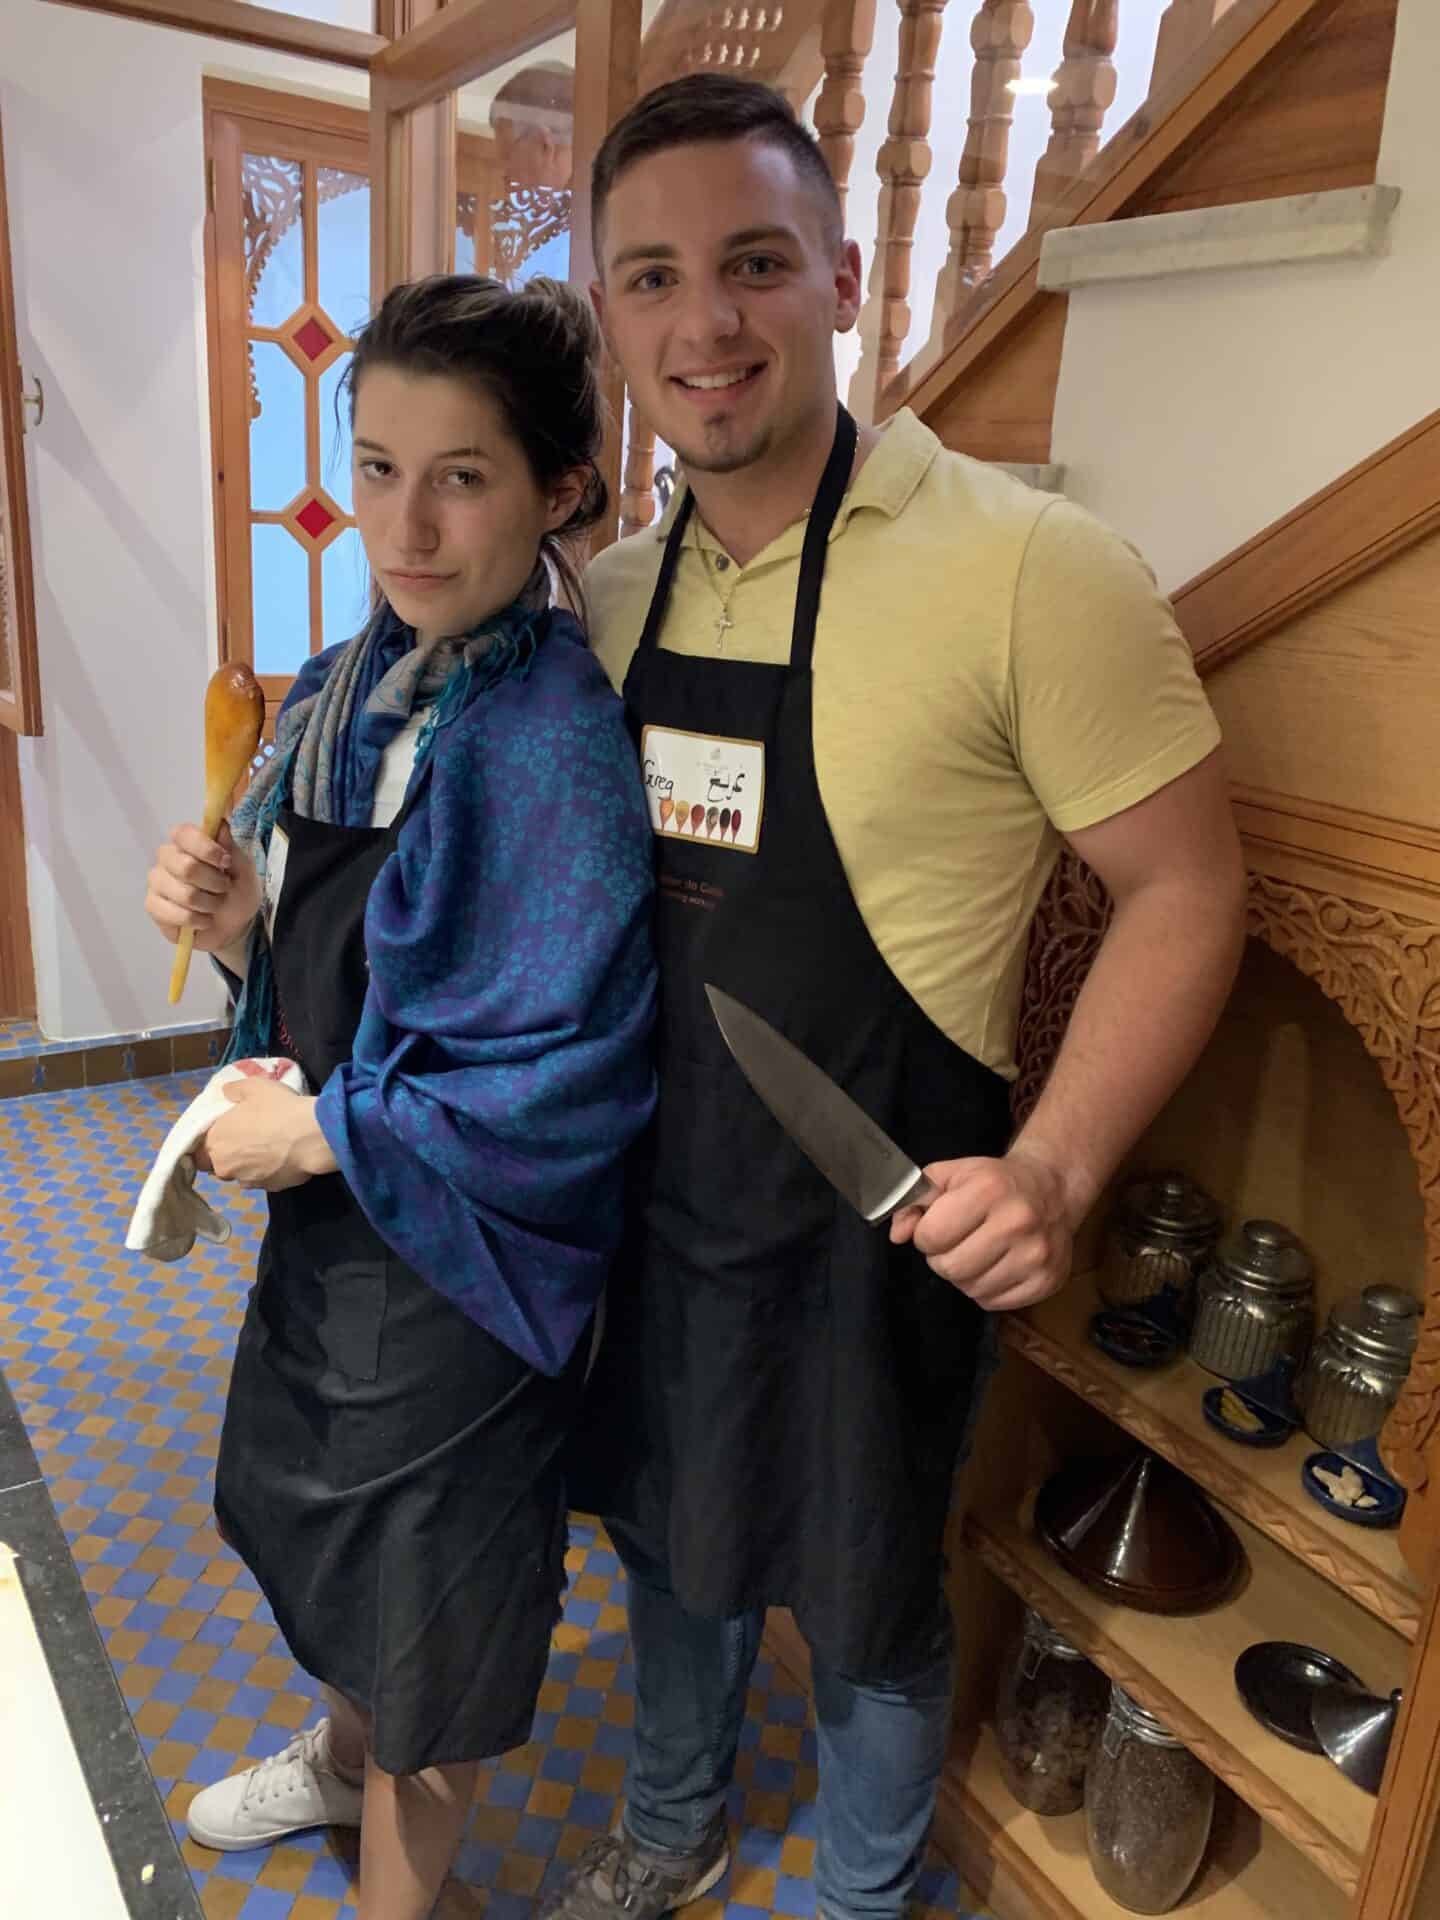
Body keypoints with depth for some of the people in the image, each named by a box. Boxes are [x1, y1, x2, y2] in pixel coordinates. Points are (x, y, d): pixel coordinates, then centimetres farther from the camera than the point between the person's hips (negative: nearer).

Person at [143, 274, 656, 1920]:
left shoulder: (553, 746, -26)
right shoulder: (347, 688, -1)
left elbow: (564, 1085, -28)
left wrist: (319, 1136, -18)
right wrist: (231, 913, -13)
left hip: (451, 1245, -8)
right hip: (327, 1210, 8)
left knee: (419, 1592, 16)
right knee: (306, 1506, 30)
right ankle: (345, 1752, 63)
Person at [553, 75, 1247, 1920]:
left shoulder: (1028, 567, -20)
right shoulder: (615, 589, 2)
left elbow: (1184, 886, -14)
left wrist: (1056, 1169, -25)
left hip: (874, 1220, -5)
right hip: (659, 1194, 6)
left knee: (862, 1599, 18)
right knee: (673, 1535, 26)